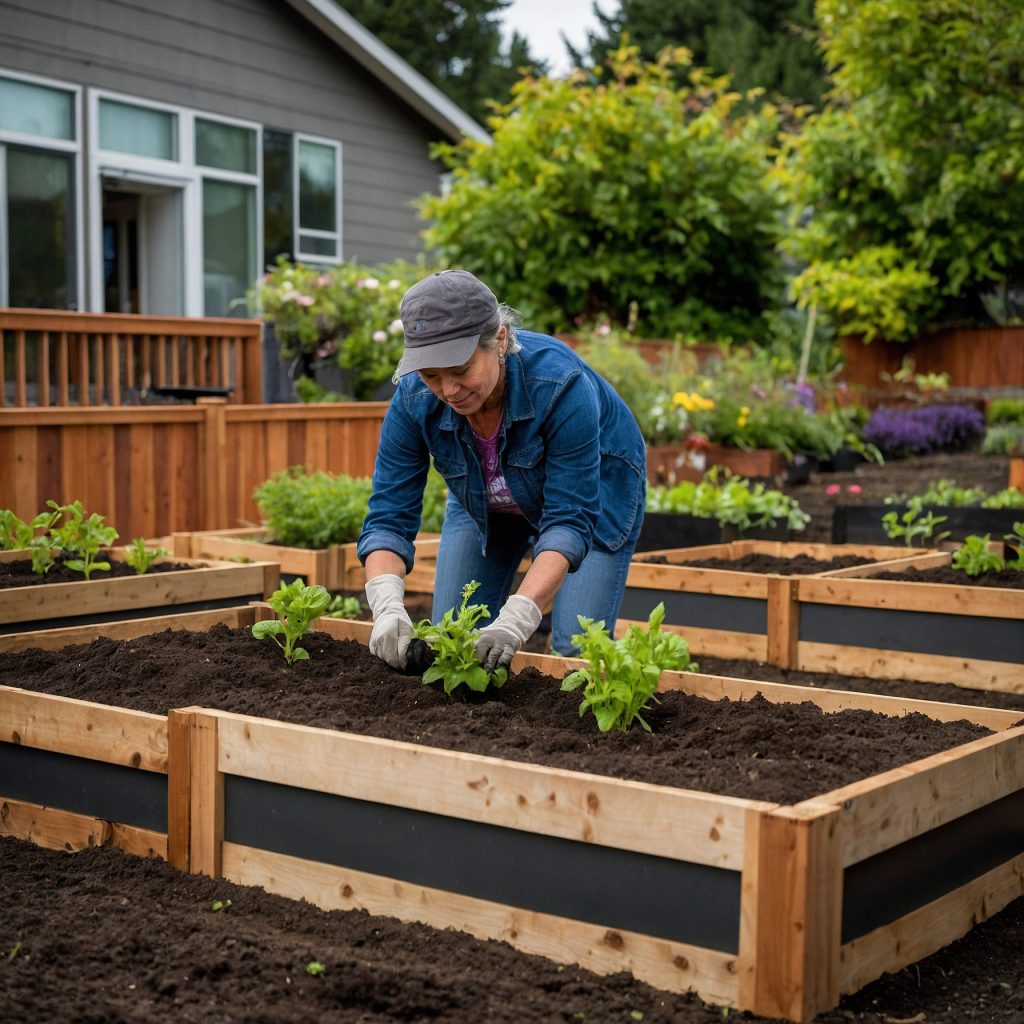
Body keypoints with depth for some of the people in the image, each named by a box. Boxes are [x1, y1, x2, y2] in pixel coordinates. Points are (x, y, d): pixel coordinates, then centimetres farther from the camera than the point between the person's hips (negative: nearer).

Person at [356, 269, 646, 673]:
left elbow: (570, 517, -37)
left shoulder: (561, 384, -39)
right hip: (481, 500, 4)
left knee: (575, 648, -14)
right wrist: (387, 606, -44)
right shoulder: (414, 400, -29)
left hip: (594, 487, -3)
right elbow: (389, 515, -26)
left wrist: (518, 615, -49)